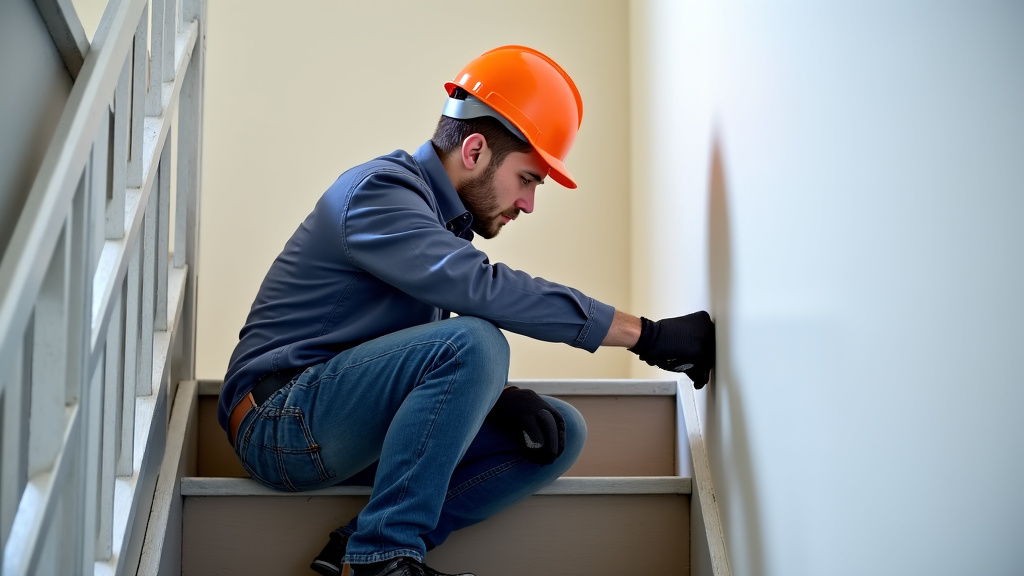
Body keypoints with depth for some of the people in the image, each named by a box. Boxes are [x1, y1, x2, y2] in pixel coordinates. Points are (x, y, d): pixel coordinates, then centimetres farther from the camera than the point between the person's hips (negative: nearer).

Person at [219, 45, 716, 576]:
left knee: (560, 433, -3)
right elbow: (486, 290, -29)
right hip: (281, 421, -9)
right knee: (473, 344, -31)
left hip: (355, 429, 9)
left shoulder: (442, 215, 14)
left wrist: (496, 395, -5)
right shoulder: (377, 192, -15)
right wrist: (648, 335, -27)